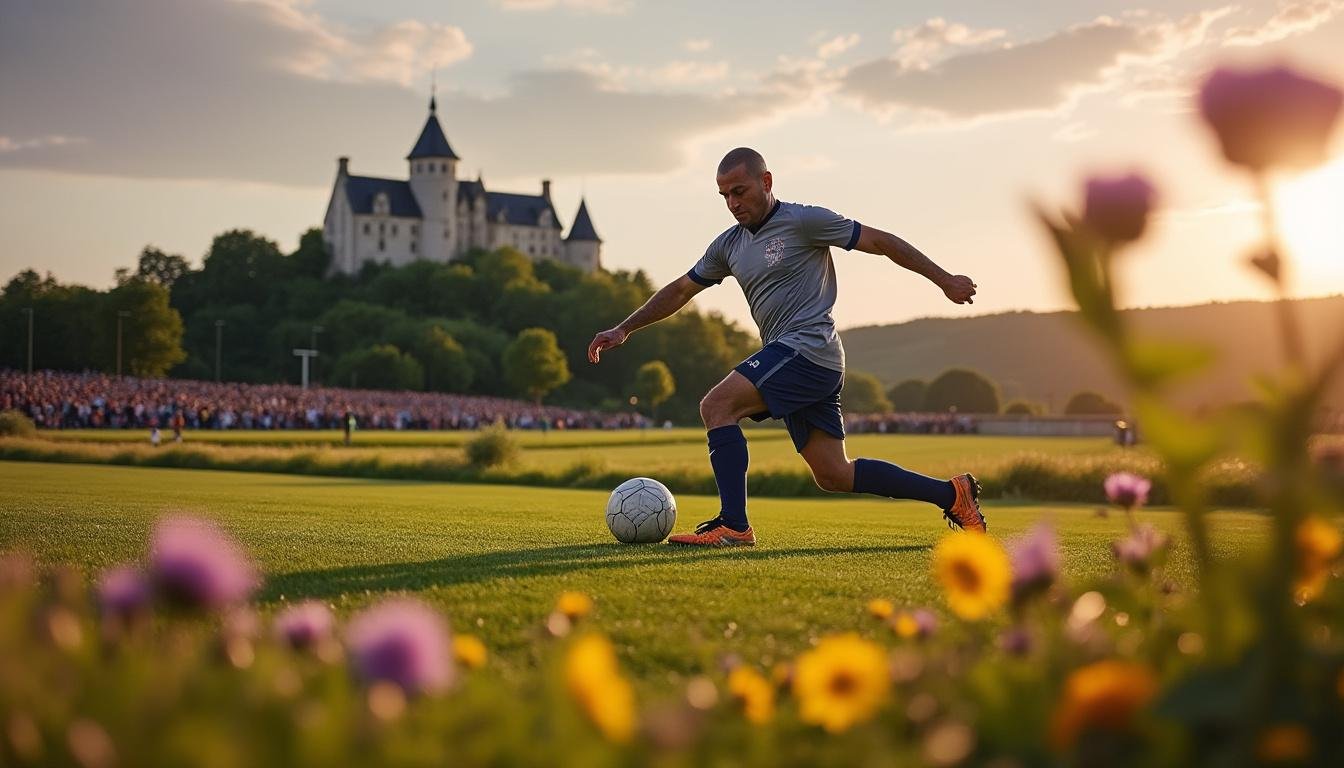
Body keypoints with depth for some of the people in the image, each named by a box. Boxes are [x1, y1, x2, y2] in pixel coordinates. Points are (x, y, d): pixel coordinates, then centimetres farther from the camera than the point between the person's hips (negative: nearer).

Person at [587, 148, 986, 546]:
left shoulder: (803, 221, -5)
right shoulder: (729, 245, 17)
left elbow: (880, 241, -1)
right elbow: (681, 290, 25)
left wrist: (944, 280, 0)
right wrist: (623, 329, 19)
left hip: (808, 346, -8)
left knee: (717, 405, -19)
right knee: (833, 475, 7)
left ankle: (733, 526, -19)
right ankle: (951, 493, 16)